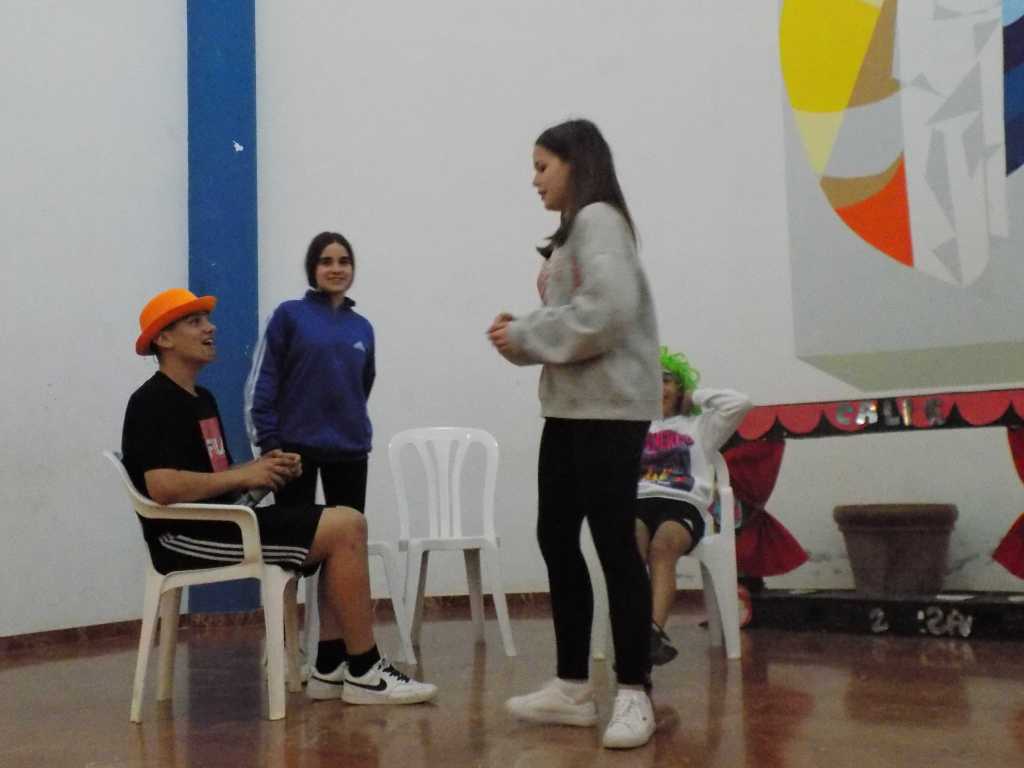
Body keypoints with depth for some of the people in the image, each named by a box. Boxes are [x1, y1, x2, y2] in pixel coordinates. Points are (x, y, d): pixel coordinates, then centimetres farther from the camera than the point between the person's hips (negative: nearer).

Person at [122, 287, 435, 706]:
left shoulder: (202, 399, 21)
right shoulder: (152, 403, -9)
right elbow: (163, 488, -23)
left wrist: (264, 467, 1)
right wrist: (245, 475, -14)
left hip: (218, 522, 10)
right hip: (187, 536, -10)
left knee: (348, 522, 2)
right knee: (343, 529, -17)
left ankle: (332, 668, -1)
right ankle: (364, 674, -9)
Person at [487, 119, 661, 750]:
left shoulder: (598, 218, -8)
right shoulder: (575, 231, 22)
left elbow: (608, 309, -22)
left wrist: (526, 336, -13)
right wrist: (523, 334, 2)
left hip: (609, 407, -10)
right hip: (570, 406, 10)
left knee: (614, 542, -6)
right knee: (557, 539, 9)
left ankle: (634, 695, 3)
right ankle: (574, 687, 18)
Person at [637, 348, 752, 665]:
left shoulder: (699, 426, 28)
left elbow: (739, 402, 14)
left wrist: (695, 396, 24)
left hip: (683, 504, -1)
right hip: (636, 502, 1)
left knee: (662, 547, -39)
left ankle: (653, 630, -58)